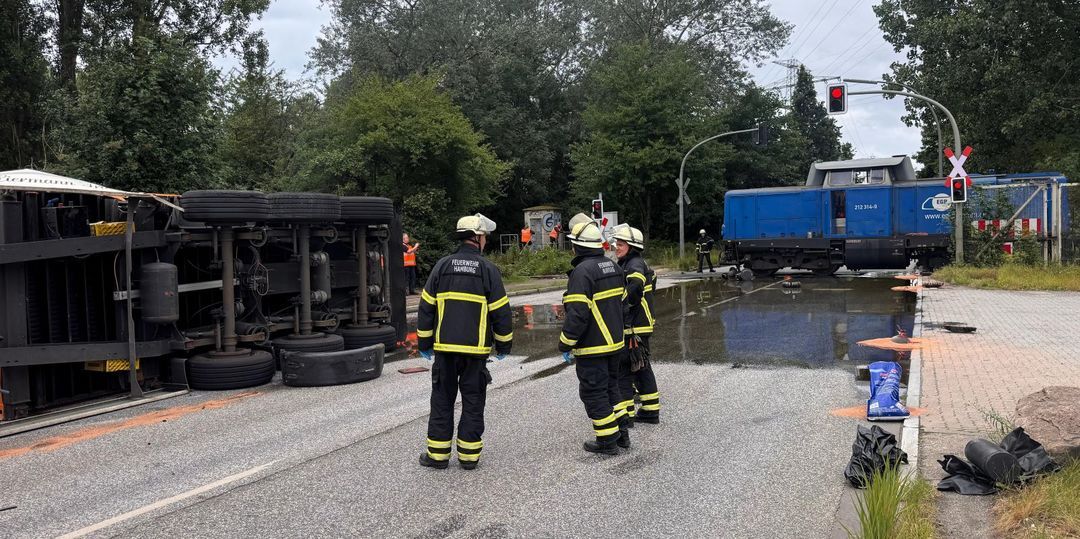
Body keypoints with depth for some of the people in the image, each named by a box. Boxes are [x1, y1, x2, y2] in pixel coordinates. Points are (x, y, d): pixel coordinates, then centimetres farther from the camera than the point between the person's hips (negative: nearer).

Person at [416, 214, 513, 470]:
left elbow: (426, 307, 3)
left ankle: (438, 453, 14)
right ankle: (469, 454, 13)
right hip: (476, 349, -2)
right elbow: (501, 312, -4)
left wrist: (424, 343, 12)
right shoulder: (488, 269, -6)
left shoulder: (442, 266, 1)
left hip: (445, 347, 2)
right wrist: (503, 346, 8)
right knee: (473, 401, 9)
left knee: (442, 400, 11)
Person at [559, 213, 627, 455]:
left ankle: (607, 440, 10)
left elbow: (577, 314, -25)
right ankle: (621, 433, 26)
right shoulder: (613, 266, 8)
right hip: (615, 343, 9)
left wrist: (565, 344, -15)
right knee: (610, 387, 21)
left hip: (592, 347, -9)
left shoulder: (582, 271, -21)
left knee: (594, 392, 3)